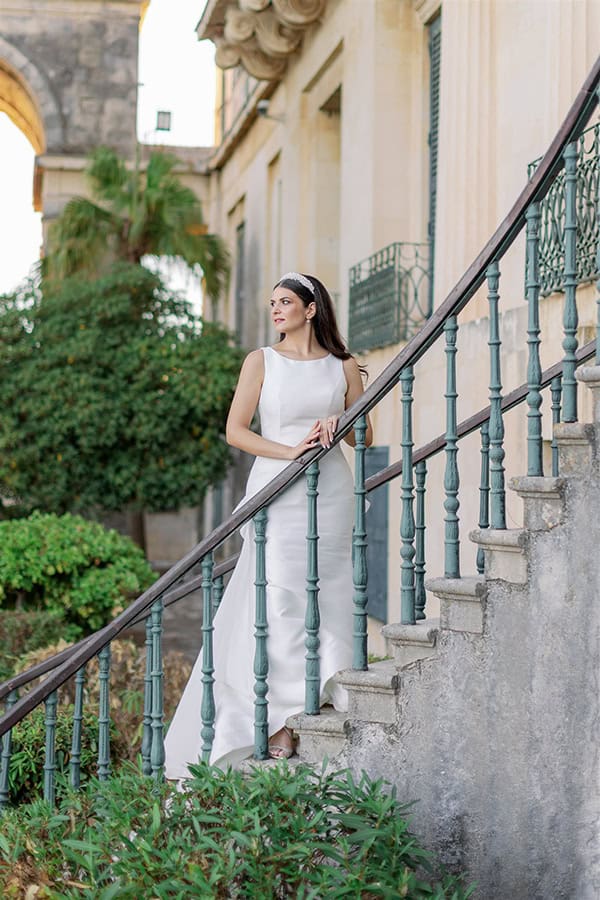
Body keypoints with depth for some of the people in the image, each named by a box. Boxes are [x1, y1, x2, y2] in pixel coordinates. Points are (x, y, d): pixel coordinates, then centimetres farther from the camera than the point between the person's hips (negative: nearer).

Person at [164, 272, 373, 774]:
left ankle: (322, 709, 9)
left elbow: (365, 437, 13)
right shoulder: (262, 361, 6)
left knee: (327, 599, 1)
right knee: (277, 603, -7)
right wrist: (290, 450, -13)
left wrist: (340, 423, -9)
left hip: (330, 494, 2)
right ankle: (278, 724, -4)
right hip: (277, 493, -2)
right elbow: (236, 430, 0)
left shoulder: (344, 366, 10)